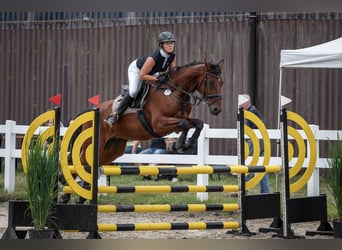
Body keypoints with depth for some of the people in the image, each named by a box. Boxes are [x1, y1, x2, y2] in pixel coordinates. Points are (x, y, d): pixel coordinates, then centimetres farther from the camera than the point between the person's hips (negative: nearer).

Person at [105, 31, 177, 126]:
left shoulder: (172, 56, -23)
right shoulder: (153, 58, -42)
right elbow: (142, 75, -35)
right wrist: (157, 78, -42)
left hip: (153, 72, 8)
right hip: (137, 69, -8)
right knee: (133, 91, -25)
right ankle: (116, 114, -15)